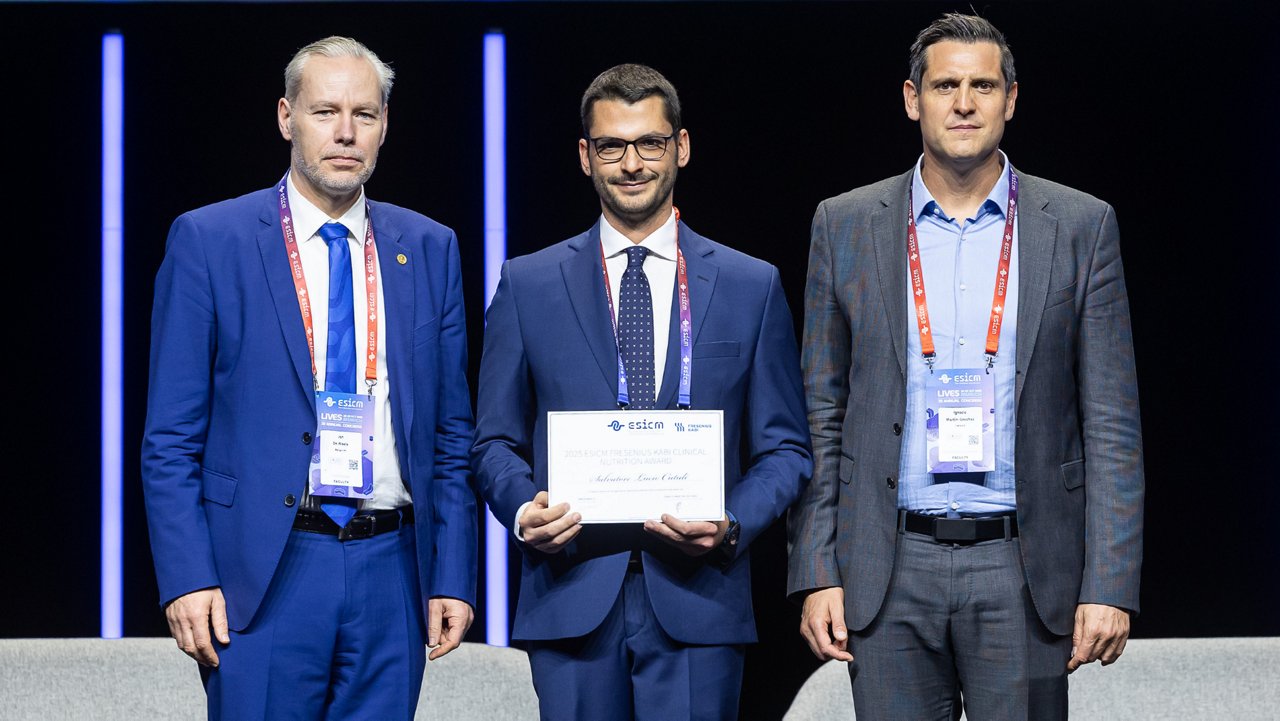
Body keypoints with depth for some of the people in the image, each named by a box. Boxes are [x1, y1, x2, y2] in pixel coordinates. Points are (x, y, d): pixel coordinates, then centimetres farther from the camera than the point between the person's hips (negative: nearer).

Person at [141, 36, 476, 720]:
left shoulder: (429, 248, 11)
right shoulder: (207, 241, 0)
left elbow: (451, 433, 11)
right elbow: (170, 436, -2)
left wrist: (453, 577, 5)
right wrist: (186, 579, -10)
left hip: (391, 574, 3)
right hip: (263, 577, -3)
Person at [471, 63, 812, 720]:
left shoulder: (753, 286, 8)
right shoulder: (527, 285, 9)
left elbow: (784, 448, 9)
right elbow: (496, 442, 11)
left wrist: (734, 525, -10)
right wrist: (524, 508, -10)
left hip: (698, 598, 0)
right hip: (571, 598, 0)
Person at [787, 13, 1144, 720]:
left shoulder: (1080, 226, 3)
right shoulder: (845, 226, 6)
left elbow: (1111, 423, 2)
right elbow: (820, 417, 8)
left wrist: (1110, 584, -6)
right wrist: (817, 575, 0)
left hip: (1022, 576, -1)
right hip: (889, 574, 1)